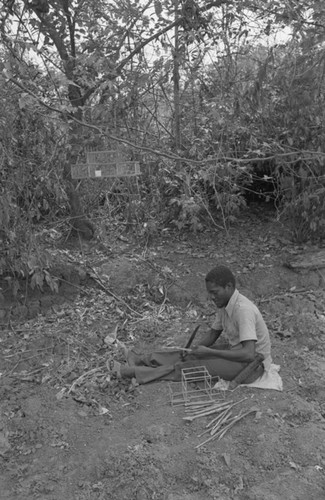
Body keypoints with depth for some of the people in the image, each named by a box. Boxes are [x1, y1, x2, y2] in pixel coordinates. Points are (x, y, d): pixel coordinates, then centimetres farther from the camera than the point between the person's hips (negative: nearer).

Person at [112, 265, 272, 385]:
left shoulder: (243, 310, -29)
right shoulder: (224, 304, -1)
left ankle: (135, 372, -13)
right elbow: (213, 333, 8)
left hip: (253, 363, -8)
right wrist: (194, 349, -8)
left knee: (195, 367, -16)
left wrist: (208, 352, -32)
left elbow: (248, 354, -35)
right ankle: (144, 360, 7)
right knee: (190, 356, 1)